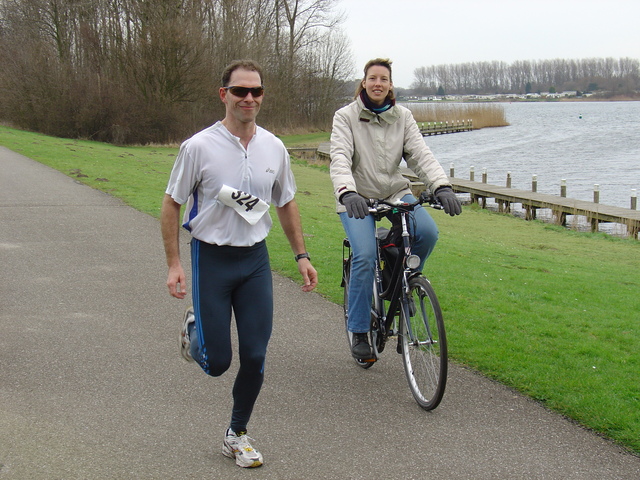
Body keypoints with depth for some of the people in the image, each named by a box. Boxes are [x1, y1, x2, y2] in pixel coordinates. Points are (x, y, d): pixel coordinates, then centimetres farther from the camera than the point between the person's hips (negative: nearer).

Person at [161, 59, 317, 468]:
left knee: (255, 357, 1)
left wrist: (302, 255, 11)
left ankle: (237, 435, 22)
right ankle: (194, 331, 35)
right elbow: (171, 204, -4)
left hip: (256, 259, 3)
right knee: (217, 363, -1)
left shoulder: (274, 148, 2)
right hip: (212, 258, -3)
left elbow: (286, 204, 16)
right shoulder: (199, 147, -11)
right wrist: (174, 264, -9)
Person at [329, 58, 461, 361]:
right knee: (365, 256, -23)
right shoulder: (346, 117, -6)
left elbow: (420, 154, -9)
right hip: (357, 199, -3)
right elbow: (340, 159, -20)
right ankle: (359, 333, -7)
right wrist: (347, 192, -41)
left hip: (395, 192, 3)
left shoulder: (402, 117, 3)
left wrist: (442, 186, -28)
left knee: (428, 232, -23)